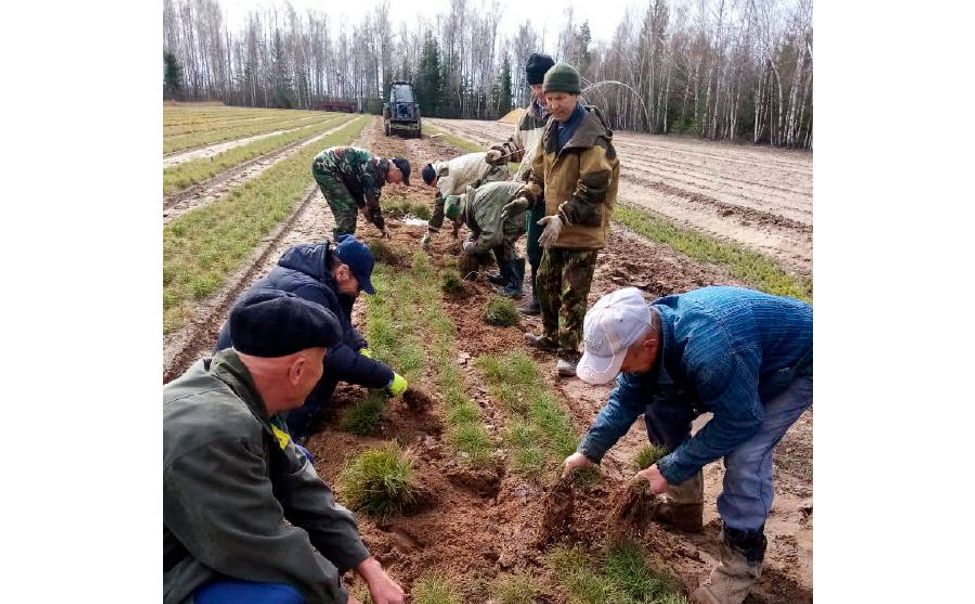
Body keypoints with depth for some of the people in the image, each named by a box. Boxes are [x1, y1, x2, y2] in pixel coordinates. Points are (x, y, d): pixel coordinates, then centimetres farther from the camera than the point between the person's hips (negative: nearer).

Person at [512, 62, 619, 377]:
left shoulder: (592, 136, -19)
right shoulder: (552, 129, 8)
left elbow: (593, 188, -24)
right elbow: (540, 171, 16)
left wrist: (564, 217, -29)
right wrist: (527, 198, -2)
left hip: (584, 228, -9)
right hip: (557, 225, 9)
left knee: (573, 293, -3)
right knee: (546, 282, 19)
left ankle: (569, 352, 8)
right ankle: (552, 336, 37)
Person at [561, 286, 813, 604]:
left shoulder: (711, 351, -44)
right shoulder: (647, 329, -19)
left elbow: (739, 421, -30)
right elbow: (626, 398, -4)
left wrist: (670, 470, -25)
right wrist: (589, 451, -8)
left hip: (796, 365, -7)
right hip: (751, 350, 8)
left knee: (744, 456, -24)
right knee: (662, 405, 1)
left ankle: (742, 557, 0)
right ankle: (684, 504, 18)